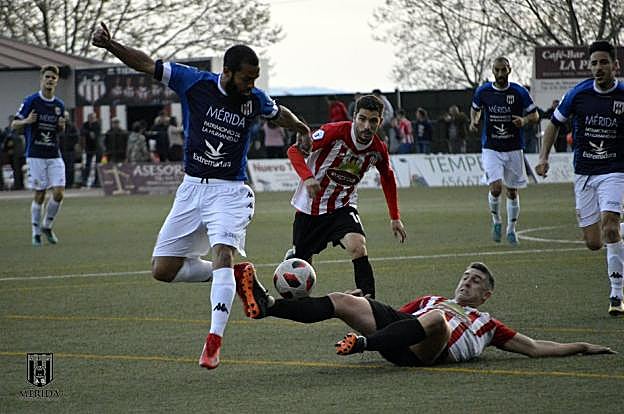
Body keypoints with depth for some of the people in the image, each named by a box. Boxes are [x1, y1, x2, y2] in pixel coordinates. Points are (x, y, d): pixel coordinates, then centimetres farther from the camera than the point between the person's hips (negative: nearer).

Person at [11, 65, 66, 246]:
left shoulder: (59, 105, 9)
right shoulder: (31, 101, -5)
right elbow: (15, 124, 0)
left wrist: (62, 126, -1)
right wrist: (26, 121, -21)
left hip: (54, 156, 4)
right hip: (36, 155, -4)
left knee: (59, 193, -7)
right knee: (39, 195, -3)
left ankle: (47, 226, 15)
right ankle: (36, 233, 12)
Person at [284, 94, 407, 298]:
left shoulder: (379, 150, -9)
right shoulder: (335, 131, -23)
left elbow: (388, 178, 12)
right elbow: (294, 150, -20)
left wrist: (395, 218, 10)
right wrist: (308, 177, -37)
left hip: (342, 207, 2)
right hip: (310, 206, -2)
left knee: (358, 248, -27)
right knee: (301, 263, 12)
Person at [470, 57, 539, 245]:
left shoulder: (519, 92, -6)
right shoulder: (482, 91, -1)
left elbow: (535, 115, 2)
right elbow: (475, 109, 19)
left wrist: (525, 120, -19)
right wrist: (474, 121, -2)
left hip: (514, 148, 1)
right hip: (491, 148, -1)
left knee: (512, 191, 8)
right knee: (496, 187, -17)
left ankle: (511, 229, 25)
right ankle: (496, 221, 9)